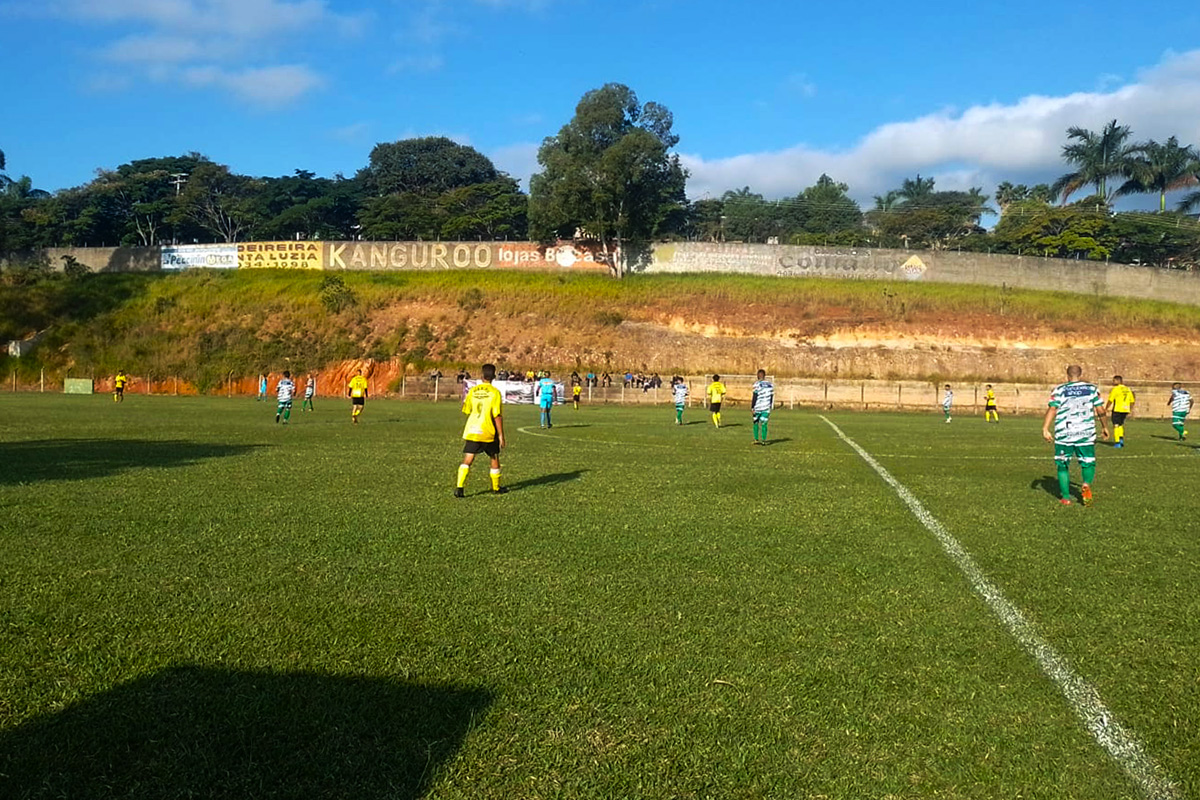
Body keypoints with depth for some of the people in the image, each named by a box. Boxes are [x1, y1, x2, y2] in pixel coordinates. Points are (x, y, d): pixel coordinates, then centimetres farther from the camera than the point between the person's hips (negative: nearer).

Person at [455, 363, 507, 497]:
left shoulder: (472, 391, 2)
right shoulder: (495, 392, -10)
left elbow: (467, 412, 9)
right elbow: (497, 416, -13)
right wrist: (501, 436, -8)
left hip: (472, 431, 3)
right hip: (488, 432, -2)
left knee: (467, 460, 2)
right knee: (494, 458, 16)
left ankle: (459, 487, -12)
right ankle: (496, 488, 27)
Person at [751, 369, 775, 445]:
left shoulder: (757, 384, -8)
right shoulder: (771, 384, 8)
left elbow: (754, 396, -11)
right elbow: (772, 397, 12)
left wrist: (752, 408, -8)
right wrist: (771, 408, 20)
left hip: (757, 407, -3)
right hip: (766, 408, 3)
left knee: (756, 423, 13)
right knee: (764, 424, 4)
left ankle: (756, 440, 14)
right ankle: (763, 440, -4)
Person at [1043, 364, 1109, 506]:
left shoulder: (1059, 390, 3)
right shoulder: (1092, 388, 8)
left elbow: (1052, 409, -9)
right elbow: (1100, 411, 8)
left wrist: (1045, 428, -14)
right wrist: (1104, 426, 22)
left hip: (1064, 434, -1)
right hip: (1086, 433, 1)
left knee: (1063, 466, 11)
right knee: (1088, 463, 14)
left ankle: (1066, 497, 10)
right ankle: (1087, 484, -16)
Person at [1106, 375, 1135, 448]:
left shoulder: (1115, 389, -8)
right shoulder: (1128, 389, 12)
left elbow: (1110, 400, -11)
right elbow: (1132, 401, 15)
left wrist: (1106, 408, 1)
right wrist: (1130, 411, 23)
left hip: (1117, 410, -6)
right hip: (1125, 410, 6)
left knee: (1116, 425, 1)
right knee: (1120, 425, 22)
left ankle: (1117, 442, -2)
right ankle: (1121, 439, 8)